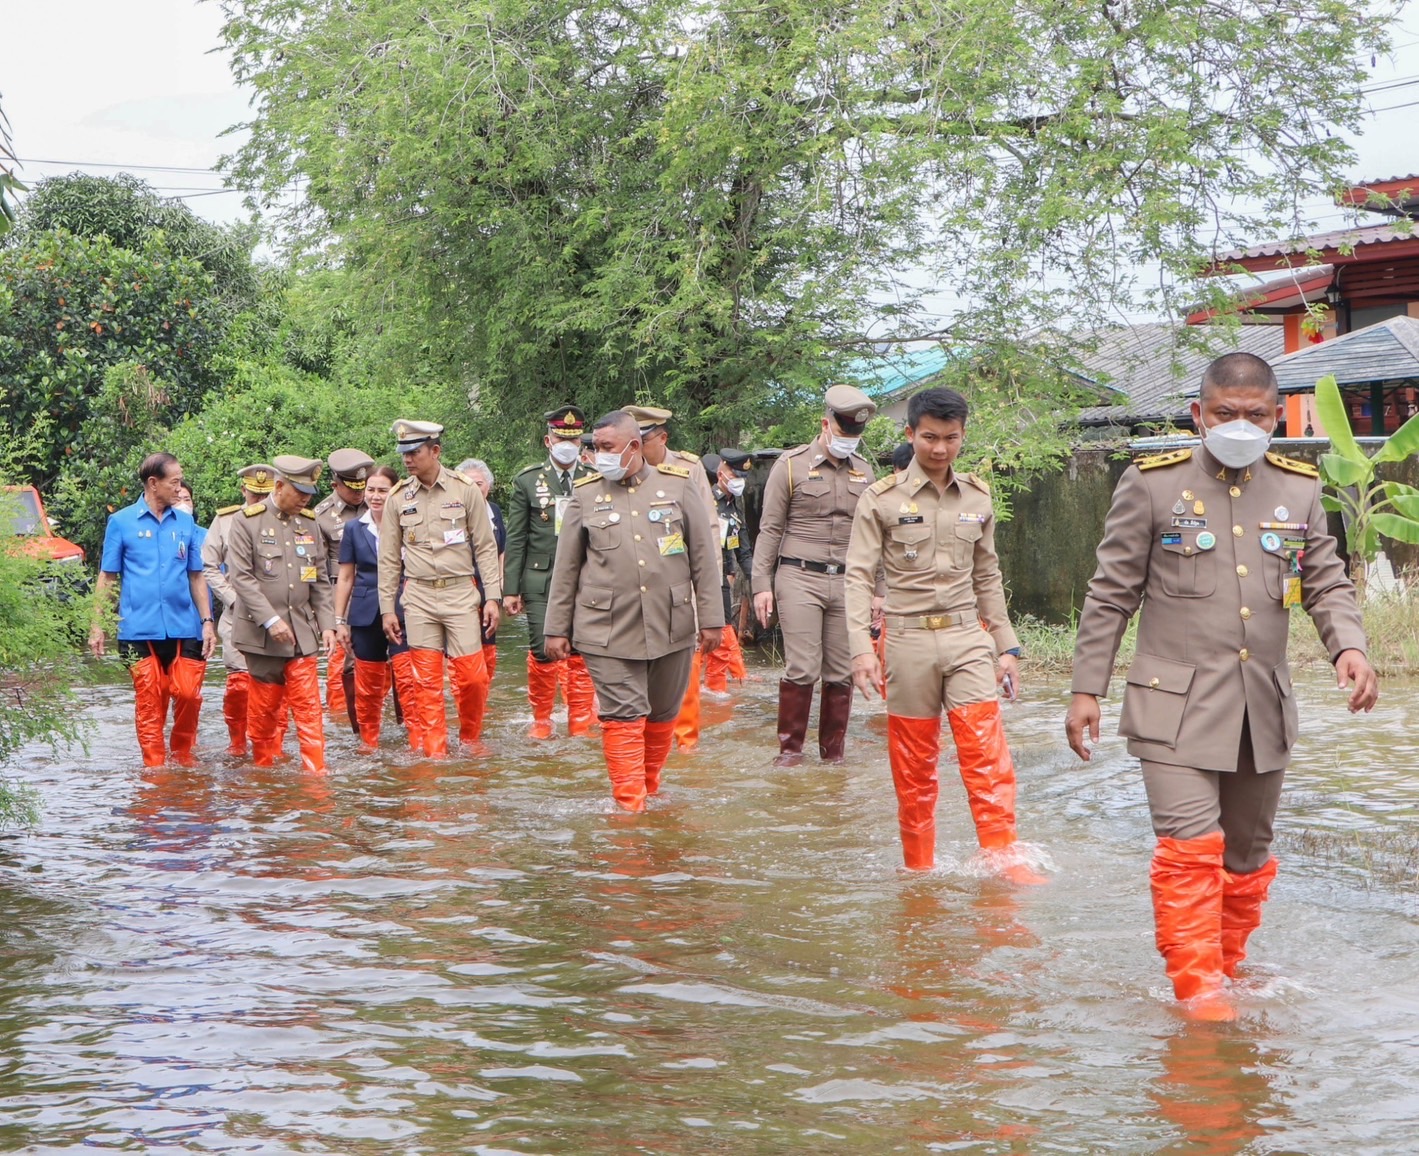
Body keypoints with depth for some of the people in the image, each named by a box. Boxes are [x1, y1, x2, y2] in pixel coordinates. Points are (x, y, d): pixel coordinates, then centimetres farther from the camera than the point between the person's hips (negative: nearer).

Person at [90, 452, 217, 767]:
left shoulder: (185, 523, 10)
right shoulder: (121, 522, 3)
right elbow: (108, 577, 5)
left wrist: (207, 621, 7)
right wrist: (97, 626, 1)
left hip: (184, 627, 2)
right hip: (139, 630, -2)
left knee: (188, 695, -3)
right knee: (149, 703, -1)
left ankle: (182, 755, 18)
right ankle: (155, 765, 9)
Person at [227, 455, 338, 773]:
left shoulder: (309, 523, 10)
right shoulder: (246, 521, -5)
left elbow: (320, 580, 13)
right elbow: (241, 576, -11)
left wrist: (327, 624, 3)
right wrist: (271, 620, -18)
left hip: (303, 633, 3)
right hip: (261, 633, -3)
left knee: (309, 709, -3)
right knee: (264, 708, 6)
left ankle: (316, 772, -3)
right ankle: (264, 769, 21)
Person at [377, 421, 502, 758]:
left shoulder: (465, 490, -1)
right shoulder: (399, 497, 4)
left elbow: (486, 548, 2)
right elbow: (389, 558, 9)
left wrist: (493, 597, -4)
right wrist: (387, 608, 7)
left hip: (460, 593, -2)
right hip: (418, 597, 2)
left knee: (472, 676, -4)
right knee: (426, 680, 1)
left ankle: (471, 740, 17)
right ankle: (435, 750, 7)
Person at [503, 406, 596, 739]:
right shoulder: (527, 482, 4)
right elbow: (516, 540, 4)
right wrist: (511, 589, 0)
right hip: (540, 580, -1)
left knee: (581, 655, 1)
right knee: (542, 653, -4)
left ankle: (581, 723, 10)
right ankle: (541, 720, 12)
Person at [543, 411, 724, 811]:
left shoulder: (679, 485, 4)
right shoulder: (585, 494, 3)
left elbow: (703, 557, 6)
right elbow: (566, 568, 8)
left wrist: (710, 618, 4)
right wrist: (557, 628, 7)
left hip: (671, 627, 2)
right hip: (608, 630, -1)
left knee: (662, 716, 11)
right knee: (623, 717, -7)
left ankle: (649, 789, 28)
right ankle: (629, 804, -4)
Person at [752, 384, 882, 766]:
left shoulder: (863, 472, 13)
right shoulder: (791, 465, 0)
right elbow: (770, 529, 1)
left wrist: (877, 589, 15)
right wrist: (762, 585, -5)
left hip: (848, 582, 4)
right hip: (800, 579, -4)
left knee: (841, 673, 3)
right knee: (801, 669, -8)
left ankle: (833, 750, 13)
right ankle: (790, 748, 4)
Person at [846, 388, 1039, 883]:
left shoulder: (977, 498, 9)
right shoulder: (881, 499, -2)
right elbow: (859, 577, -5)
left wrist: (1006, 646, 14)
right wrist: (861, 647, -16)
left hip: (967, 638, 2)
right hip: (908, 641, -2)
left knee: (988, 758, -9)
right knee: (914, 768, 4)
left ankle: (1003, 859, -8)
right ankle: (918, 869, 14)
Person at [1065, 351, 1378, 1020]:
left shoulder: (1299, 489, 9)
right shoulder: (1152, 484, -2)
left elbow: (1327, 583, 12)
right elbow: (1111, 594, 1)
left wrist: (1349, 645, -10)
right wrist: (1087, 689, -1)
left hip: (1264, 708, 5)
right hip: (1176, 706, -5)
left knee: (1248, 857, 14)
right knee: (1190, 848, -16)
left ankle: (1227, 971, 30)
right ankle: (1196, 989, -10)